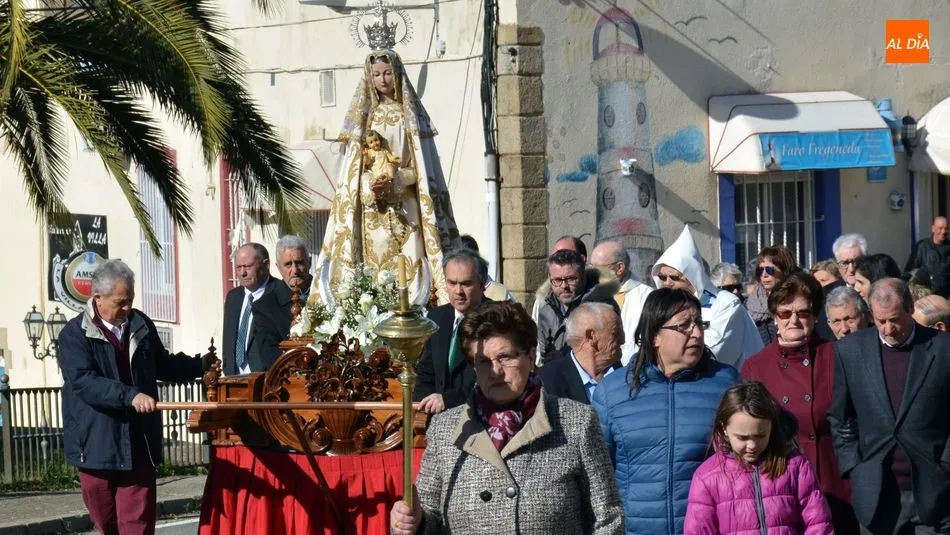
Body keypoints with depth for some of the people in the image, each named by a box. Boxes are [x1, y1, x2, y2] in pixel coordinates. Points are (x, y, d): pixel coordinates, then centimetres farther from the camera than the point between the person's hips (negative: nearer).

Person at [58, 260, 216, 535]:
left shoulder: (141, 324, 8)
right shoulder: (74, 334, -8)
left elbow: (161, 363, 25)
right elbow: (83, 381, -23)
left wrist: (198, 365, 13)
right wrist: (130, 396, -33)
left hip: (138, 444, 3)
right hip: (97, 444, -3)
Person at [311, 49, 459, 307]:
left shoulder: (411, 115, 7)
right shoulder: (365, 116, 11)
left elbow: (420, 166, 1)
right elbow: (356, 168, 6)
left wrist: (395, 182, -16)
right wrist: (370, 187, -14)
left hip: (406, 207, -1)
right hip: (374, 209, 1)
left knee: (409, 269, -9)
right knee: (376, 264, -7)